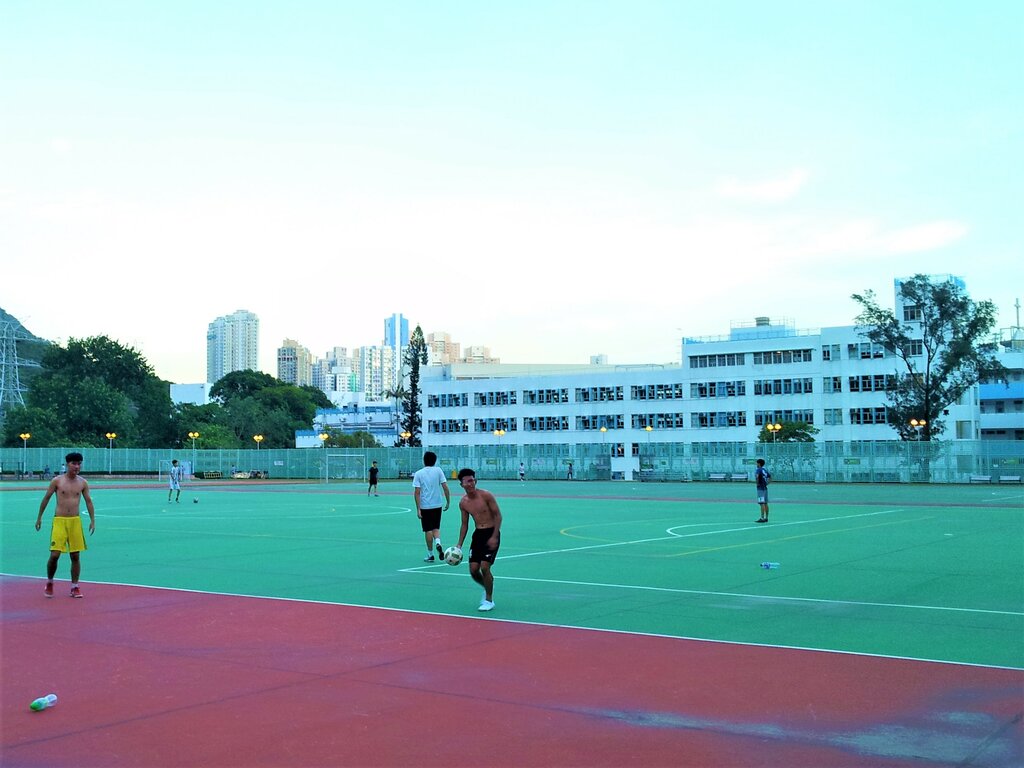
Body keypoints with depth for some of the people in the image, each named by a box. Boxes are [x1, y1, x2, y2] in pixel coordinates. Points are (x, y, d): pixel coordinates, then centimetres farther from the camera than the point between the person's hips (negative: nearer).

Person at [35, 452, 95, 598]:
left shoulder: (82, 483, 4)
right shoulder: (57, 481, -3)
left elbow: (88, 501, 9)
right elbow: (46, 498, 5)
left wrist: (92, 520, 3)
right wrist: (39, 517, 6)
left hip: (75, 521, 2)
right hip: (59, 520, -2)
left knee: (75, 556, 4)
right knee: (54, 555, -8)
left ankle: (75, 587, 13)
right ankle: (49, 583, 15)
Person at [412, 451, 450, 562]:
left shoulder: (418, 473, -3)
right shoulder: (438, 470, 0)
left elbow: (416, 492, -9)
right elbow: (445, 487, -6)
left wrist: (418, 509, -8)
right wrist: (448, 502, 4)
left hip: (425, 506, -1)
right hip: (437, 505, 1)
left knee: (428, 530, 7)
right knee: (436, 528, 17)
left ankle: (430, 554, 11)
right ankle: (438, 542, -10)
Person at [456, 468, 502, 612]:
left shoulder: (486, 495, -13)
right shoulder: (463, 503, 2)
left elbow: (498, 515, -10)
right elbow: (465, 524, 12)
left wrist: (494, 537, -18)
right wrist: (459, 545, 6)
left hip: (491, 533, -5)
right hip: (477, 534, 5)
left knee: (484, 567, -14)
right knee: (473, 569, 0)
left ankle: (489, 600, 4)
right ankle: (487, 587, 32)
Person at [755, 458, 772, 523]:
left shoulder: (758, 470, -10)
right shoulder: (765, 470, 14)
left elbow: (757, 476, -30)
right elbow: (770, 477, 24)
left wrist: (757, 483, -17)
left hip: (760, 488, -8)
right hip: (765, 488, 8)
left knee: (762, 503, -11)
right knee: (765, 503, 11)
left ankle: (762, 518, -14)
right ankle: (766, 518, 16)